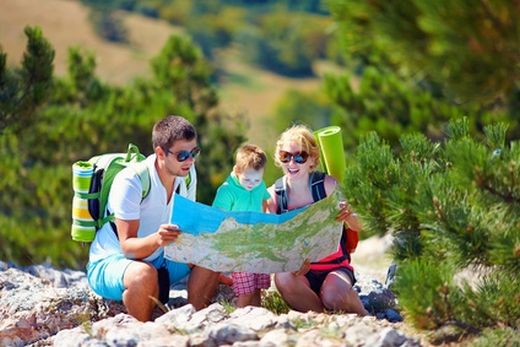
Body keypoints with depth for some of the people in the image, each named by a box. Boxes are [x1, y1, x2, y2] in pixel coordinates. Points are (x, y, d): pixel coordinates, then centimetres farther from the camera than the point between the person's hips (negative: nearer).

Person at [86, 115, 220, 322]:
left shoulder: (187, 173, -4)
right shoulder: (130, 181, -25)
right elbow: (127, 246, -29)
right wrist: (156, 240, -49)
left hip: (157, 261, 7)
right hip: (110, 263, -7)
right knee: (144, 274, -39)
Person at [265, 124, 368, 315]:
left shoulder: (327, 185, -8)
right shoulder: (273, 195, -3)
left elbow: (357, 227, -2)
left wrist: (348, 216, -27)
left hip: (335, 267, -2)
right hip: (299, 271, 2)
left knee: (333, 296, -33)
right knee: (283, 278, -32)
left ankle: (363, 317, 1)